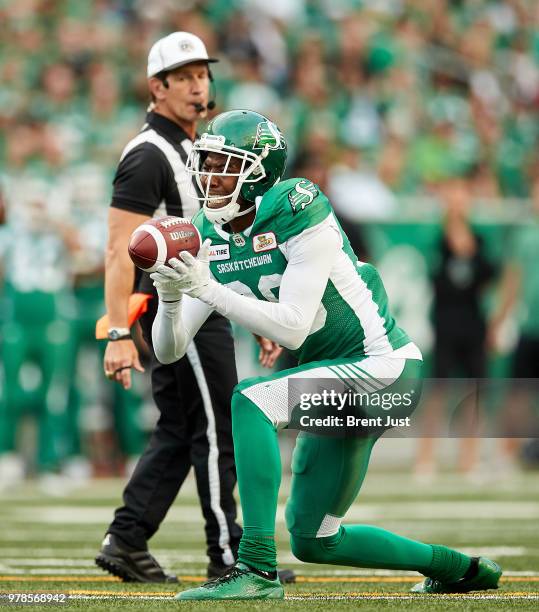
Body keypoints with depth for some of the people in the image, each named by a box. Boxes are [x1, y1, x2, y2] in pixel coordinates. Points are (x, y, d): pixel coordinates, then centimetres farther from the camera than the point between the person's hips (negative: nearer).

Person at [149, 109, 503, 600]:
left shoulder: (299, 218, -20)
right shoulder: (211, 239, 1)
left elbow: (291, 330, -27)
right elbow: (169, 350, -2)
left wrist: (208, 290, -32)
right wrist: (170, 297, -23)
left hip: (381, 367, -9)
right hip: (336, 378, 9)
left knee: (250, 401, -29)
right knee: (313, 542, 13)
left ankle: (257, 570, -30)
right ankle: (456, 568, 33)